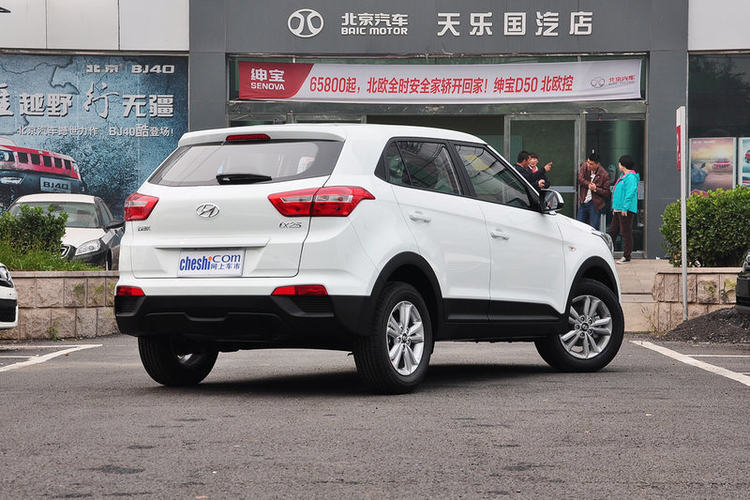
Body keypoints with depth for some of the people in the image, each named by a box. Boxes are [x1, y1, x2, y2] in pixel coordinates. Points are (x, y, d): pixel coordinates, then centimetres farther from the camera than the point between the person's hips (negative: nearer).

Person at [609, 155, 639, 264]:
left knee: (626, 233, -5)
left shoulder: (631, 177, -13)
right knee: (612, 231, 12)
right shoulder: (623, 176, 19)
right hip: (618, 209, 10)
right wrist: (615, 208, 23)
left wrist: (625, 208, -24)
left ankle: (626, 256, -2)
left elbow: (630, 194, -20)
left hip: (626, 210, -10)